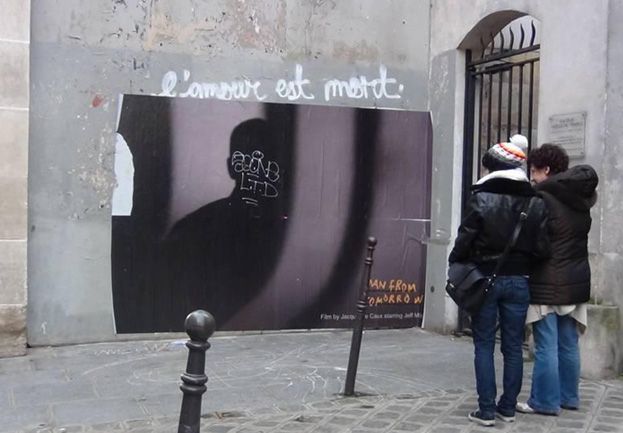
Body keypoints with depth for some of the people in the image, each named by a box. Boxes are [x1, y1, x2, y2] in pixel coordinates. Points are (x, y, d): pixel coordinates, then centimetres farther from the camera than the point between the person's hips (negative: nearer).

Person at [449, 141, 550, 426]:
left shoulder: (481, 199, -9)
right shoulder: (536, 203, 0)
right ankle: (508, 408, 18)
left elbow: (464, 241, -11)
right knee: (513, 347, 11)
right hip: (518, 281, 3)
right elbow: (542, 248, -3)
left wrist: (455, 264, 5)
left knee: (484, 346, 5)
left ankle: (487, 410, 5)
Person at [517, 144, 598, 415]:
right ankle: (568, 397, 24)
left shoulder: (541, 199, -14)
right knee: (569, 345, 15)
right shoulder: (580, 200, 7)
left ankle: (545, 401, 6)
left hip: (547, 284, -7)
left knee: (546, 347, 0)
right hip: (576, 282, 7)